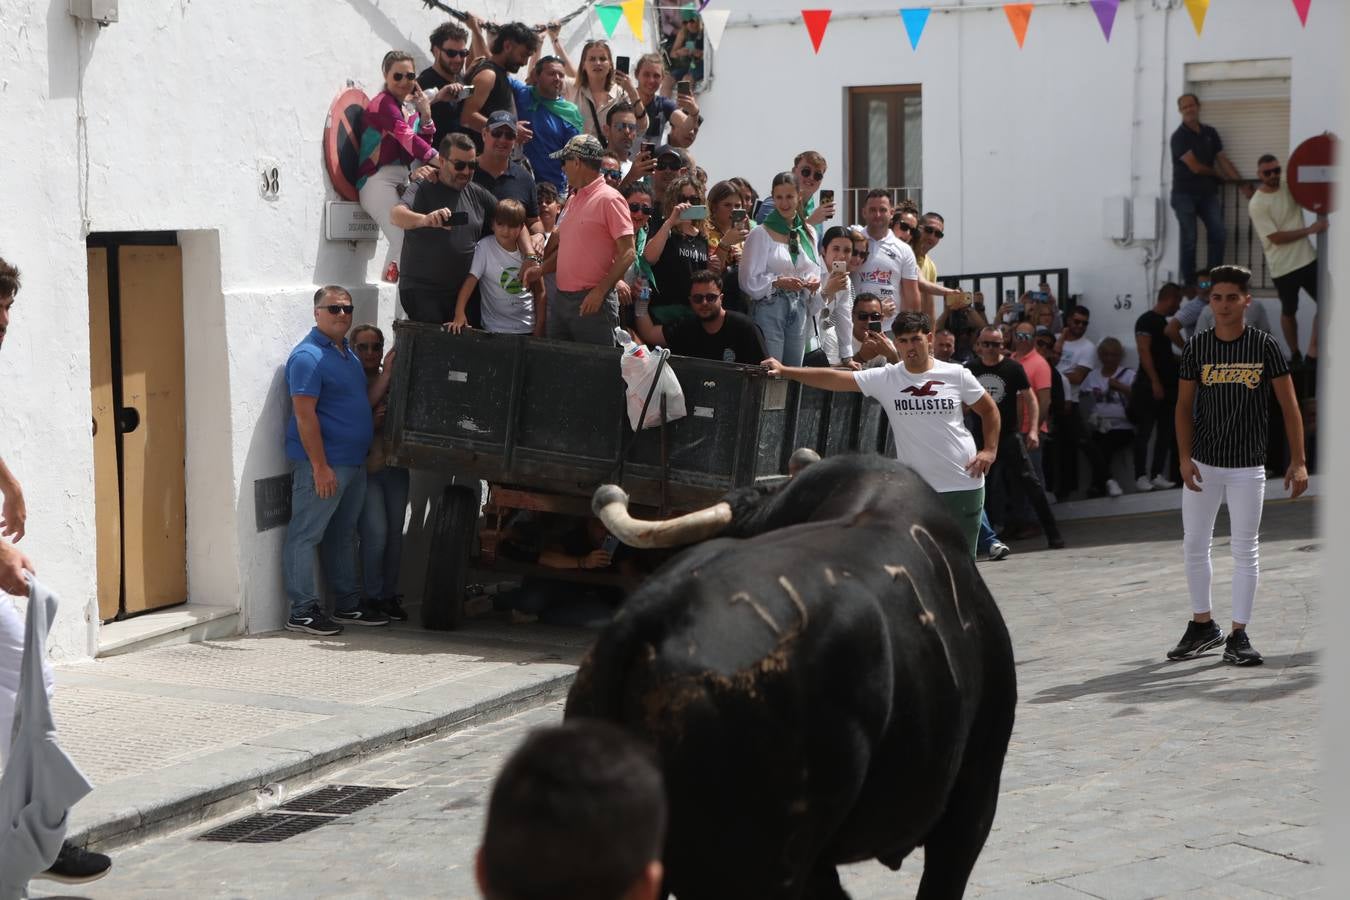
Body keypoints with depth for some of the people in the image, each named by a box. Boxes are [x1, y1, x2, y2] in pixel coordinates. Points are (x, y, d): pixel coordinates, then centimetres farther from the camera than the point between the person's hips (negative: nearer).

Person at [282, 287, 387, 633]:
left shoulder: (347, 352, 16)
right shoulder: (308, 357, -14)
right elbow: (304, 414, -19)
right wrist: (320, 466, -22)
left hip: (353, 462, 10)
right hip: (323, 465, -10)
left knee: (343, 536, 17)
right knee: (306, 535, -5)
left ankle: (348, 605, 25)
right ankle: (303, 611, -3)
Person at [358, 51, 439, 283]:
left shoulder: (409, 107, 21)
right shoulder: (383, 103, -4)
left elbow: (422, 148, 14)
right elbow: (407, 137, -20)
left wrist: (425, 114, 3)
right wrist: (437, 159, -32)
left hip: (404, 183, 8)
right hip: (378, 182, -8)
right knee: (405, 239, -26)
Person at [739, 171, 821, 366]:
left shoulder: (808, 233, 12)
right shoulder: (761, 234, -5)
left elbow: (813, 269, 21)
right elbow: (749, 281, -8)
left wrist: (813, 281, -1)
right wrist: (779, 282, -21)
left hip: (799, 309, 6)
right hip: (769, 308, -6)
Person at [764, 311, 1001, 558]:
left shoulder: (956, 375, -3)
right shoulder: (885, 379, -3)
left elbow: (989, 410, 10)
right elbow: (834, 378, -7)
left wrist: (990, 450, -2)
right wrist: (784, 371, -12)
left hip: (965, 484, -1)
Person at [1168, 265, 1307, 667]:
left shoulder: (1264, 346, -6)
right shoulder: (1196, 348, 0)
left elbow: (1289, 404, -4)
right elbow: (1184, 406, 4)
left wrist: (1298, 461, -10)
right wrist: (1185, 458, -7)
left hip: (1248, 466, -2)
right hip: (1203, 464, 2)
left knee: (1245, 551, 1)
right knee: (1194, 547, 8)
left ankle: (1238, 635, 7)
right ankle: (1203, 625, 23)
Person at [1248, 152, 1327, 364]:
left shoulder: (1290, 187, 2)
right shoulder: (1257, 204, -14)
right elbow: (1276, 237, -18)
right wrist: (1310, 230, -19)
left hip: (1308, 258, 5)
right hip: (1283, 266, -5)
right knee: (1289, 312, 10)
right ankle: (1295, 355, 27)